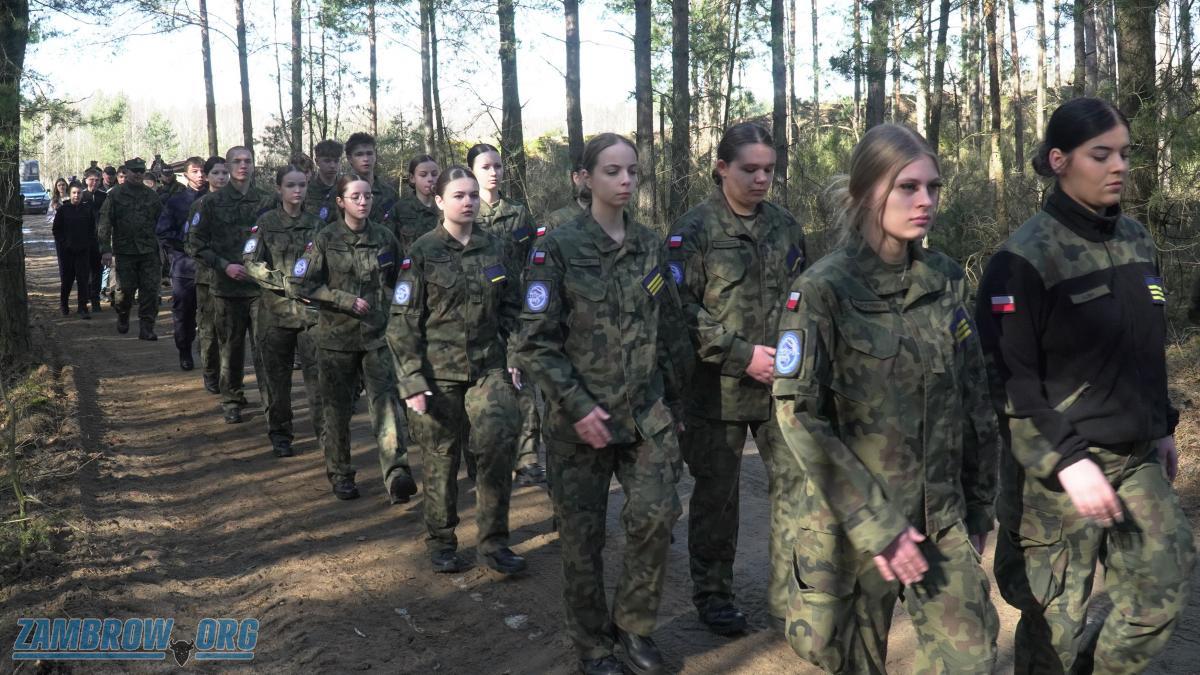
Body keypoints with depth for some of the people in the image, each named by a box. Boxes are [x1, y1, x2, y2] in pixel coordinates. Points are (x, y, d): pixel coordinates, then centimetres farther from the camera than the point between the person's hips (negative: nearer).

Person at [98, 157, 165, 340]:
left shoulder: (151, 195, 10)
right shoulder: (115, 194, 2)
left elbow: (161, 221, 13)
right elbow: (105, 223, -1)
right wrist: (106, 249, -9)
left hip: (149, 250, 2)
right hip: (125, 251, -2)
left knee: (150, 290, -5)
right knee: (125, 290, 3)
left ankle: (146, 328, 0)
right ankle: (122, 319, 30)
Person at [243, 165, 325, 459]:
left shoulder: (315, 224, 7)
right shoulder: (267, 222, 2)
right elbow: (251, 263, -4)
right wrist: (285, 282, -15)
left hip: (311, 309, 0)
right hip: (276, 308, 0)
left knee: (318, 373, -7)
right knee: (277, 376, 7)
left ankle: (325, 433, -2)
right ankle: (280, 435, 20)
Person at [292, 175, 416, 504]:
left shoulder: (385, 237, 5)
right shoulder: (326, 240, -2)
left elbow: (398, 281, 18)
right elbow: (305, 284, -5)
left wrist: (389, 305, 3)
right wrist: (347, 301, -14)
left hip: (377, 335, 1)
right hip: (337, 335, -1)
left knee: (385, 400, -13)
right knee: (338, 406, 9)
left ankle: (396, 473, -21)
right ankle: (340, 474, 24)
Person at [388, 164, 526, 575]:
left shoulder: (494, 249, 9)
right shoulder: (422, 253, -2)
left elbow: (511, 310, 14)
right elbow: (403, 322, -4)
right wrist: (412, 381, -10)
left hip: (488, 367, 2)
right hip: (439, 371, -2)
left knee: (499, 440, -16)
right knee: (440, 457, 6)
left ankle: (494, 542, -2)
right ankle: (441, 543, 25)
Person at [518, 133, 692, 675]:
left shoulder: (649, 246, 7)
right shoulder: (558, 248, -7)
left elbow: (671, 329, 13)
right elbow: (536, 342, -10)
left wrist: (675, 401, 14)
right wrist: (578, 407, -16)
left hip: (647, 413, 3)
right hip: (581, 416, -3)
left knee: (657, 514, -9)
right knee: (582, 534, 5)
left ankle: (633, 622, 15)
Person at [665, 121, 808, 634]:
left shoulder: (785, 226, 9)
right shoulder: (694, 230, -6)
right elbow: (681, 311, -13)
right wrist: (742, 354, -17)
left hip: (784, 385, 4)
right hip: (719, 388, -4)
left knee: (797, 485, 3)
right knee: (716, 494, 9)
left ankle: (789, 596, 17)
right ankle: (712, 595, 26)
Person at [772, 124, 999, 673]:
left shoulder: (946, 280, 3)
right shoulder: (822, 289, -12)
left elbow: (975, 403, 9)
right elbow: (799, 415, -16)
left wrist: (979, 506, 10)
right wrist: (875, 523, -17)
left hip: (942, 519, 4)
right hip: (851, 521, -4)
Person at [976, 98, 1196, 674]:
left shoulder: (1135, 241, 8)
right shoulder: (1026, 257, -15)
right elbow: (1007, 378, -18)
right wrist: (1066, 461, -21)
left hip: (1135, 458, 7)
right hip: (1054, 466, -7)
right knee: (1057, 612, 3)